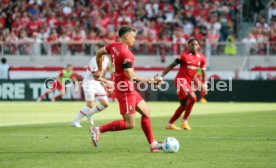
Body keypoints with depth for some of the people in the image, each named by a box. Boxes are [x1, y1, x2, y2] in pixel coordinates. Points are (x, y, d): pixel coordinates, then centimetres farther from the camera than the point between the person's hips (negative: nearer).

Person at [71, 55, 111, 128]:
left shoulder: (106, 60, 4)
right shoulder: (94, 60, -21)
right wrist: (107, 82, -34)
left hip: (97, 84, 8)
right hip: (89, 83, -8)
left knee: (105, 104, 1)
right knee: (90, 105, -12)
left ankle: (89, 114, 21)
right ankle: (75, 121, 1)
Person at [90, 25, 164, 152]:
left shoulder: (113, 46, 4)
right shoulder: (126, 54, -23)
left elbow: (99, 53, 20)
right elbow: (131, 76, -25)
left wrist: (100, 70, 34)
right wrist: (150, 80, -20)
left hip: (128, 89, 11)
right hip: (126, 90, -11)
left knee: (146, 112, 15)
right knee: (129, 124, -7)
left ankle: (153, 144, 18)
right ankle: (98, 130, -3)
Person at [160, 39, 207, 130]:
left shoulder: (201, 58, 5)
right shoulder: (184, 56, -10)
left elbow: (203, 72, 14)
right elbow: (171, 66, -7)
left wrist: (204, 85, 4)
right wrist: (162, 76, -11)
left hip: (188, 82, 7)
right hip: (181, 80, -7)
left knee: (184, 105, 12)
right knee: (193, 98, -24)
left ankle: (169, 124, 23)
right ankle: (184, 121, -14)